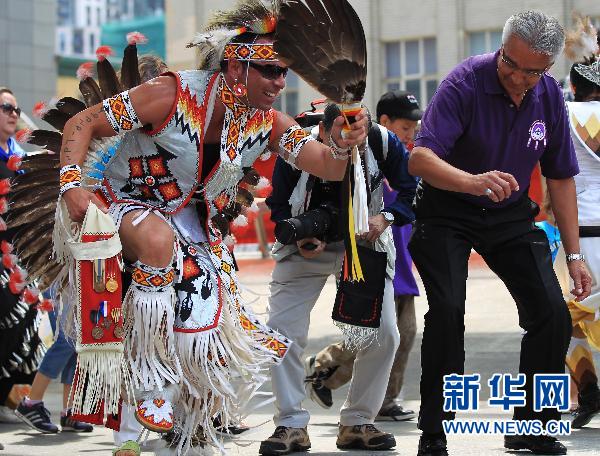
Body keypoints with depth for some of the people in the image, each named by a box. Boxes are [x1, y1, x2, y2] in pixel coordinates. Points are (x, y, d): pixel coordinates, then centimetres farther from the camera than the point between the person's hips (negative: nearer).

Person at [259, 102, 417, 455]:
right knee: (283, 333, -13)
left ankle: (357, 423, 9)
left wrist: (386, 218, -30)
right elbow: (279, 207, -8)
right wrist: (300, 238, -25)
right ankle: (291, 425, -1)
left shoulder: (383, 142, -23)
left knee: (383, 334, -7)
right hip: (307, 245, -1)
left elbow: (414, 188, -12)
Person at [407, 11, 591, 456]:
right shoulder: (465, 82, -22)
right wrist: (473, 182, -51)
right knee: (448, 310, -21)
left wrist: (574, 254, 1)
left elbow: (560, 177, 4)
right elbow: (420, 158, -32)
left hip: (511, 217, 4)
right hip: (447, 213, -4)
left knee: (552, 312, -6)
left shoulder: (550, 97, -7)